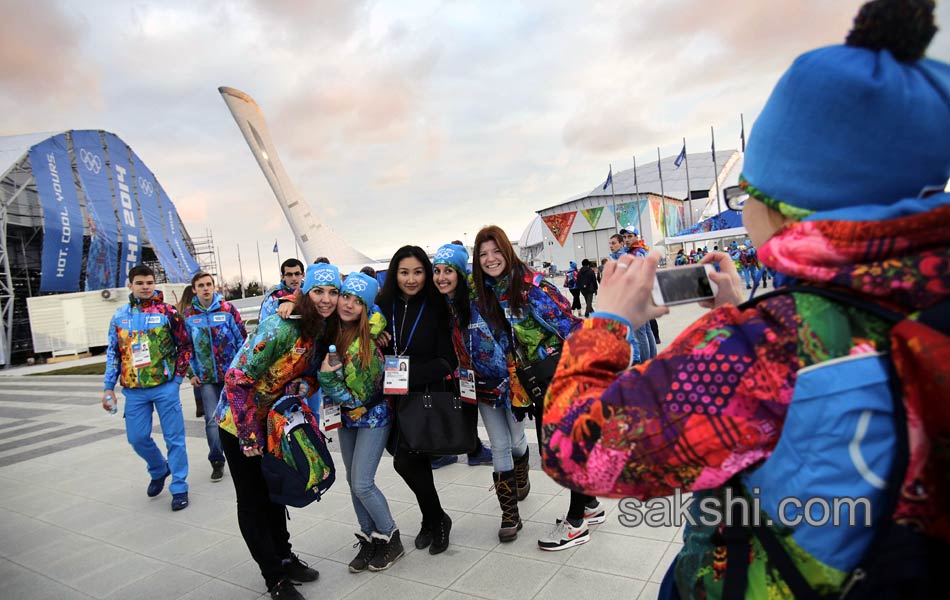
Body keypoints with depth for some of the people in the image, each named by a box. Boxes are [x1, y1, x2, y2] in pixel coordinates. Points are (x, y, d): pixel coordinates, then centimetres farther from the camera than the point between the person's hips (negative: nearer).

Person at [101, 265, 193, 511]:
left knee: (174, 437, 1)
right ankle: (159, 470, 37)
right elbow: (113, 353, 11)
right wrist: (108, 387, 9)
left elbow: (185, 345, 2)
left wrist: (177, 377, -3)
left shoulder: (167, 312, -4)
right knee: (137, 437, 9)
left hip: (165, 387, -3)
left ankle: (179, 487, 14)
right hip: (134, 390, 4)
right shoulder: (120, 316, 6)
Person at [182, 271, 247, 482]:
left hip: (232, 373, -1)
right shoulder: (187, 314, 2)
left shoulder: (227, 308, -3)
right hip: (206, 378, 1)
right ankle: (217, 461, 14)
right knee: (212, 420, -1)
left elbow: (241, 338, -1)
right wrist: (192, 373, 3)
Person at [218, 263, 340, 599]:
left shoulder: (325, 329, -6)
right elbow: (237, 380, -27)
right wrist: (250, 435, -23)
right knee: (253, 501, 6)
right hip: (239, 422, -7)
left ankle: (284, 557, 36)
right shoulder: (280, 328, -29)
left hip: (275, 420, 7)